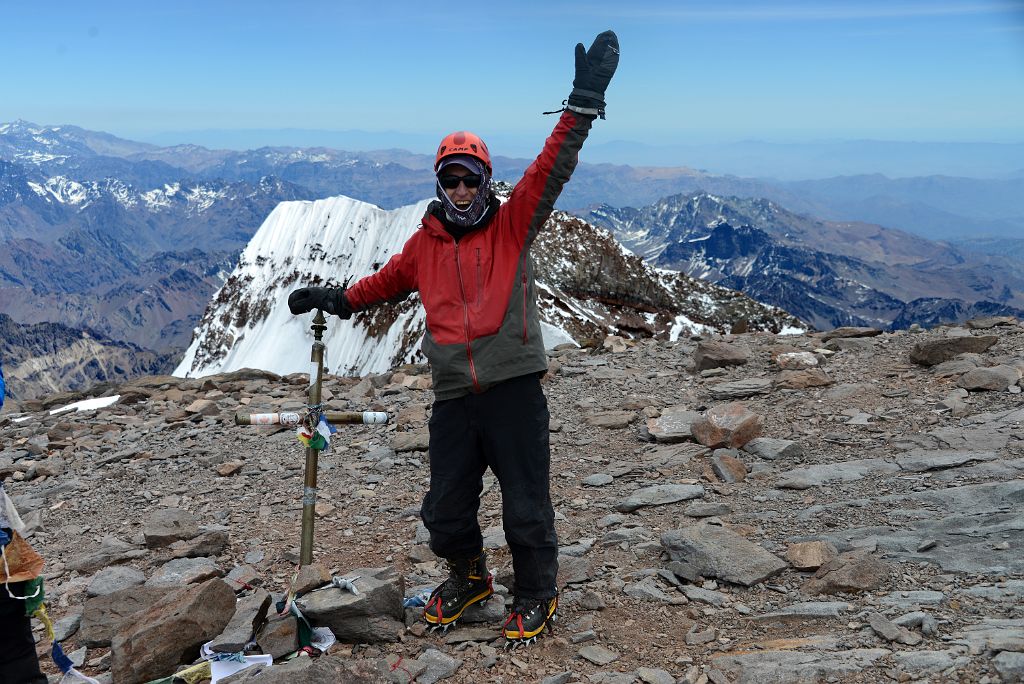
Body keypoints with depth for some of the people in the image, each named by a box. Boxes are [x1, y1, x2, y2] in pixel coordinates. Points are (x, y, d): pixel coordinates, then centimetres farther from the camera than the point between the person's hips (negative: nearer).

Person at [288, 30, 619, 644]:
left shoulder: (513, 225, 2)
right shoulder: (425, 244, 12)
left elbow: (551, 169, -9)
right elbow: (389, 280, 31)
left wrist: (583, 103, -18)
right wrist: (339, 299, 26)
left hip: (514, 391, -4)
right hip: (454, 398, 4)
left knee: (526, 506, 4)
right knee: (445, 513, 11)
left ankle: (537, 595, 27)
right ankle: (469, 577, 40)